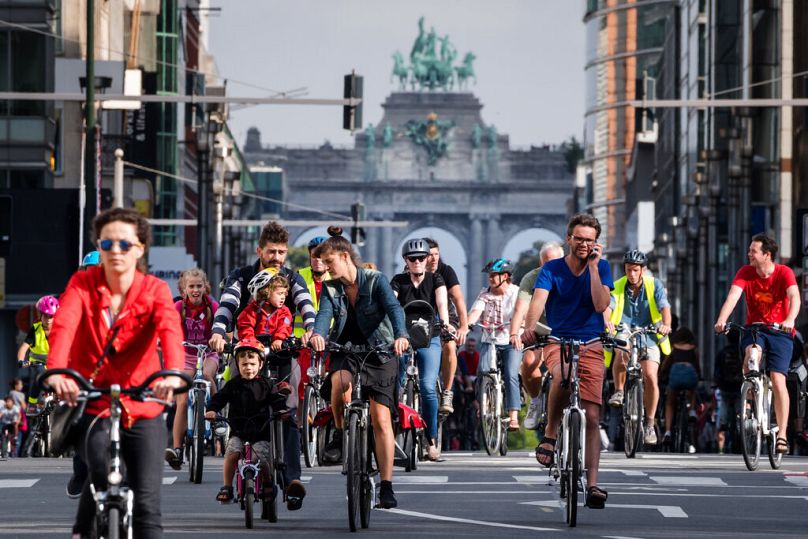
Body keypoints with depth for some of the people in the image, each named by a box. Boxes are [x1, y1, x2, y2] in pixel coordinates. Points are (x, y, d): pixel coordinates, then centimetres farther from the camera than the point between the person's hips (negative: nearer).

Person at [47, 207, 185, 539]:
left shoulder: (155, 291, -4)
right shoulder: (83, 284, -4)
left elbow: (170, 330, -24)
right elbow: (64, 325, -22)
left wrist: (173, 373, -46)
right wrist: (56, 371, -44)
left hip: (142, 409, 1)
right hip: (91, 406, -1)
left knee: (146, 500, -6)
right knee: (102, 475, -24)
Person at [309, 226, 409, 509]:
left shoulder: (376, 281, -8)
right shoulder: (330, 288, 2)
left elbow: (394, 308, -24)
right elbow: (325, 313, -16)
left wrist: (400, 336, -45)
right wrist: (318, 334, -40)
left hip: (378, 351, -2)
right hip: (345, 350, 2)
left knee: (381, 420, -8)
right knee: (340, 383, -35)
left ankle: (386, 487, -4)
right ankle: (341, 434, -8)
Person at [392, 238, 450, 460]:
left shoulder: (435, 279, 3)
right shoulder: (398, 281, 4)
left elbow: (442, 303, -13)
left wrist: (445, 323, -33)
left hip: (429, 340, -1)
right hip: (403, 338, 1)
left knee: (428, 387, -16)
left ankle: (432, 442, -12)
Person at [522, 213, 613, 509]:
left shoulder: (601, 268, 5)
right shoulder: (552, 269, 0)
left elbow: (600, 304, -10)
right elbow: (538, 300, -18)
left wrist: (593, 266, -12)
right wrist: (530, 327, -37)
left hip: (591, 346, 2)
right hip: (558, 342, -2)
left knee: (592, 417, -7)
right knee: (563, 375, -38)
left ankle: (592, 484, -3)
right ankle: (550, 435, -18)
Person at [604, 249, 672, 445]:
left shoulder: (654, 285, -4)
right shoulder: (617, 287, -3)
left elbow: (664, 307, -17)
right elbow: (607, 307, -20)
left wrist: (666, 325, -39)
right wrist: (606, 321, -43)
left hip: (648, 337, 1)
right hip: (624, 334, -1)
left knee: (651, 377, -15)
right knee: (622, 352, -37)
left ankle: (650, 424, -1)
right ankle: (619, 391, -14)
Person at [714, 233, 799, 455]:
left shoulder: (784, 273, -13)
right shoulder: (745, 273, -5)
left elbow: (794, 297, -28)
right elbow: (733, 295, -19)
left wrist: (790, 320, -48)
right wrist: (722, 319, -38)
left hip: (780, 331, -2)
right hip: (754, 329, 2)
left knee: (778, 379, -13)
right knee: (752, 353, -33)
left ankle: (782, 434, -7)